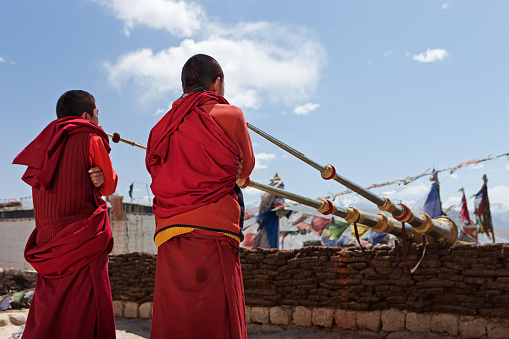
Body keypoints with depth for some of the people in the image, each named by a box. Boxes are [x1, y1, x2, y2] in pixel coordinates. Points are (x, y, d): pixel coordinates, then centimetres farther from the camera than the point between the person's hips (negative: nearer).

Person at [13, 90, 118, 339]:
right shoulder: (90, 138, -3)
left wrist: (95, 179, 3)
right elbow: (109, 186, 3)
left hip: (47, 240, 7)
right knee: (85, 319, -4)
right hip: (83, 240, -7)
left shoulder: (45, 143, 16)